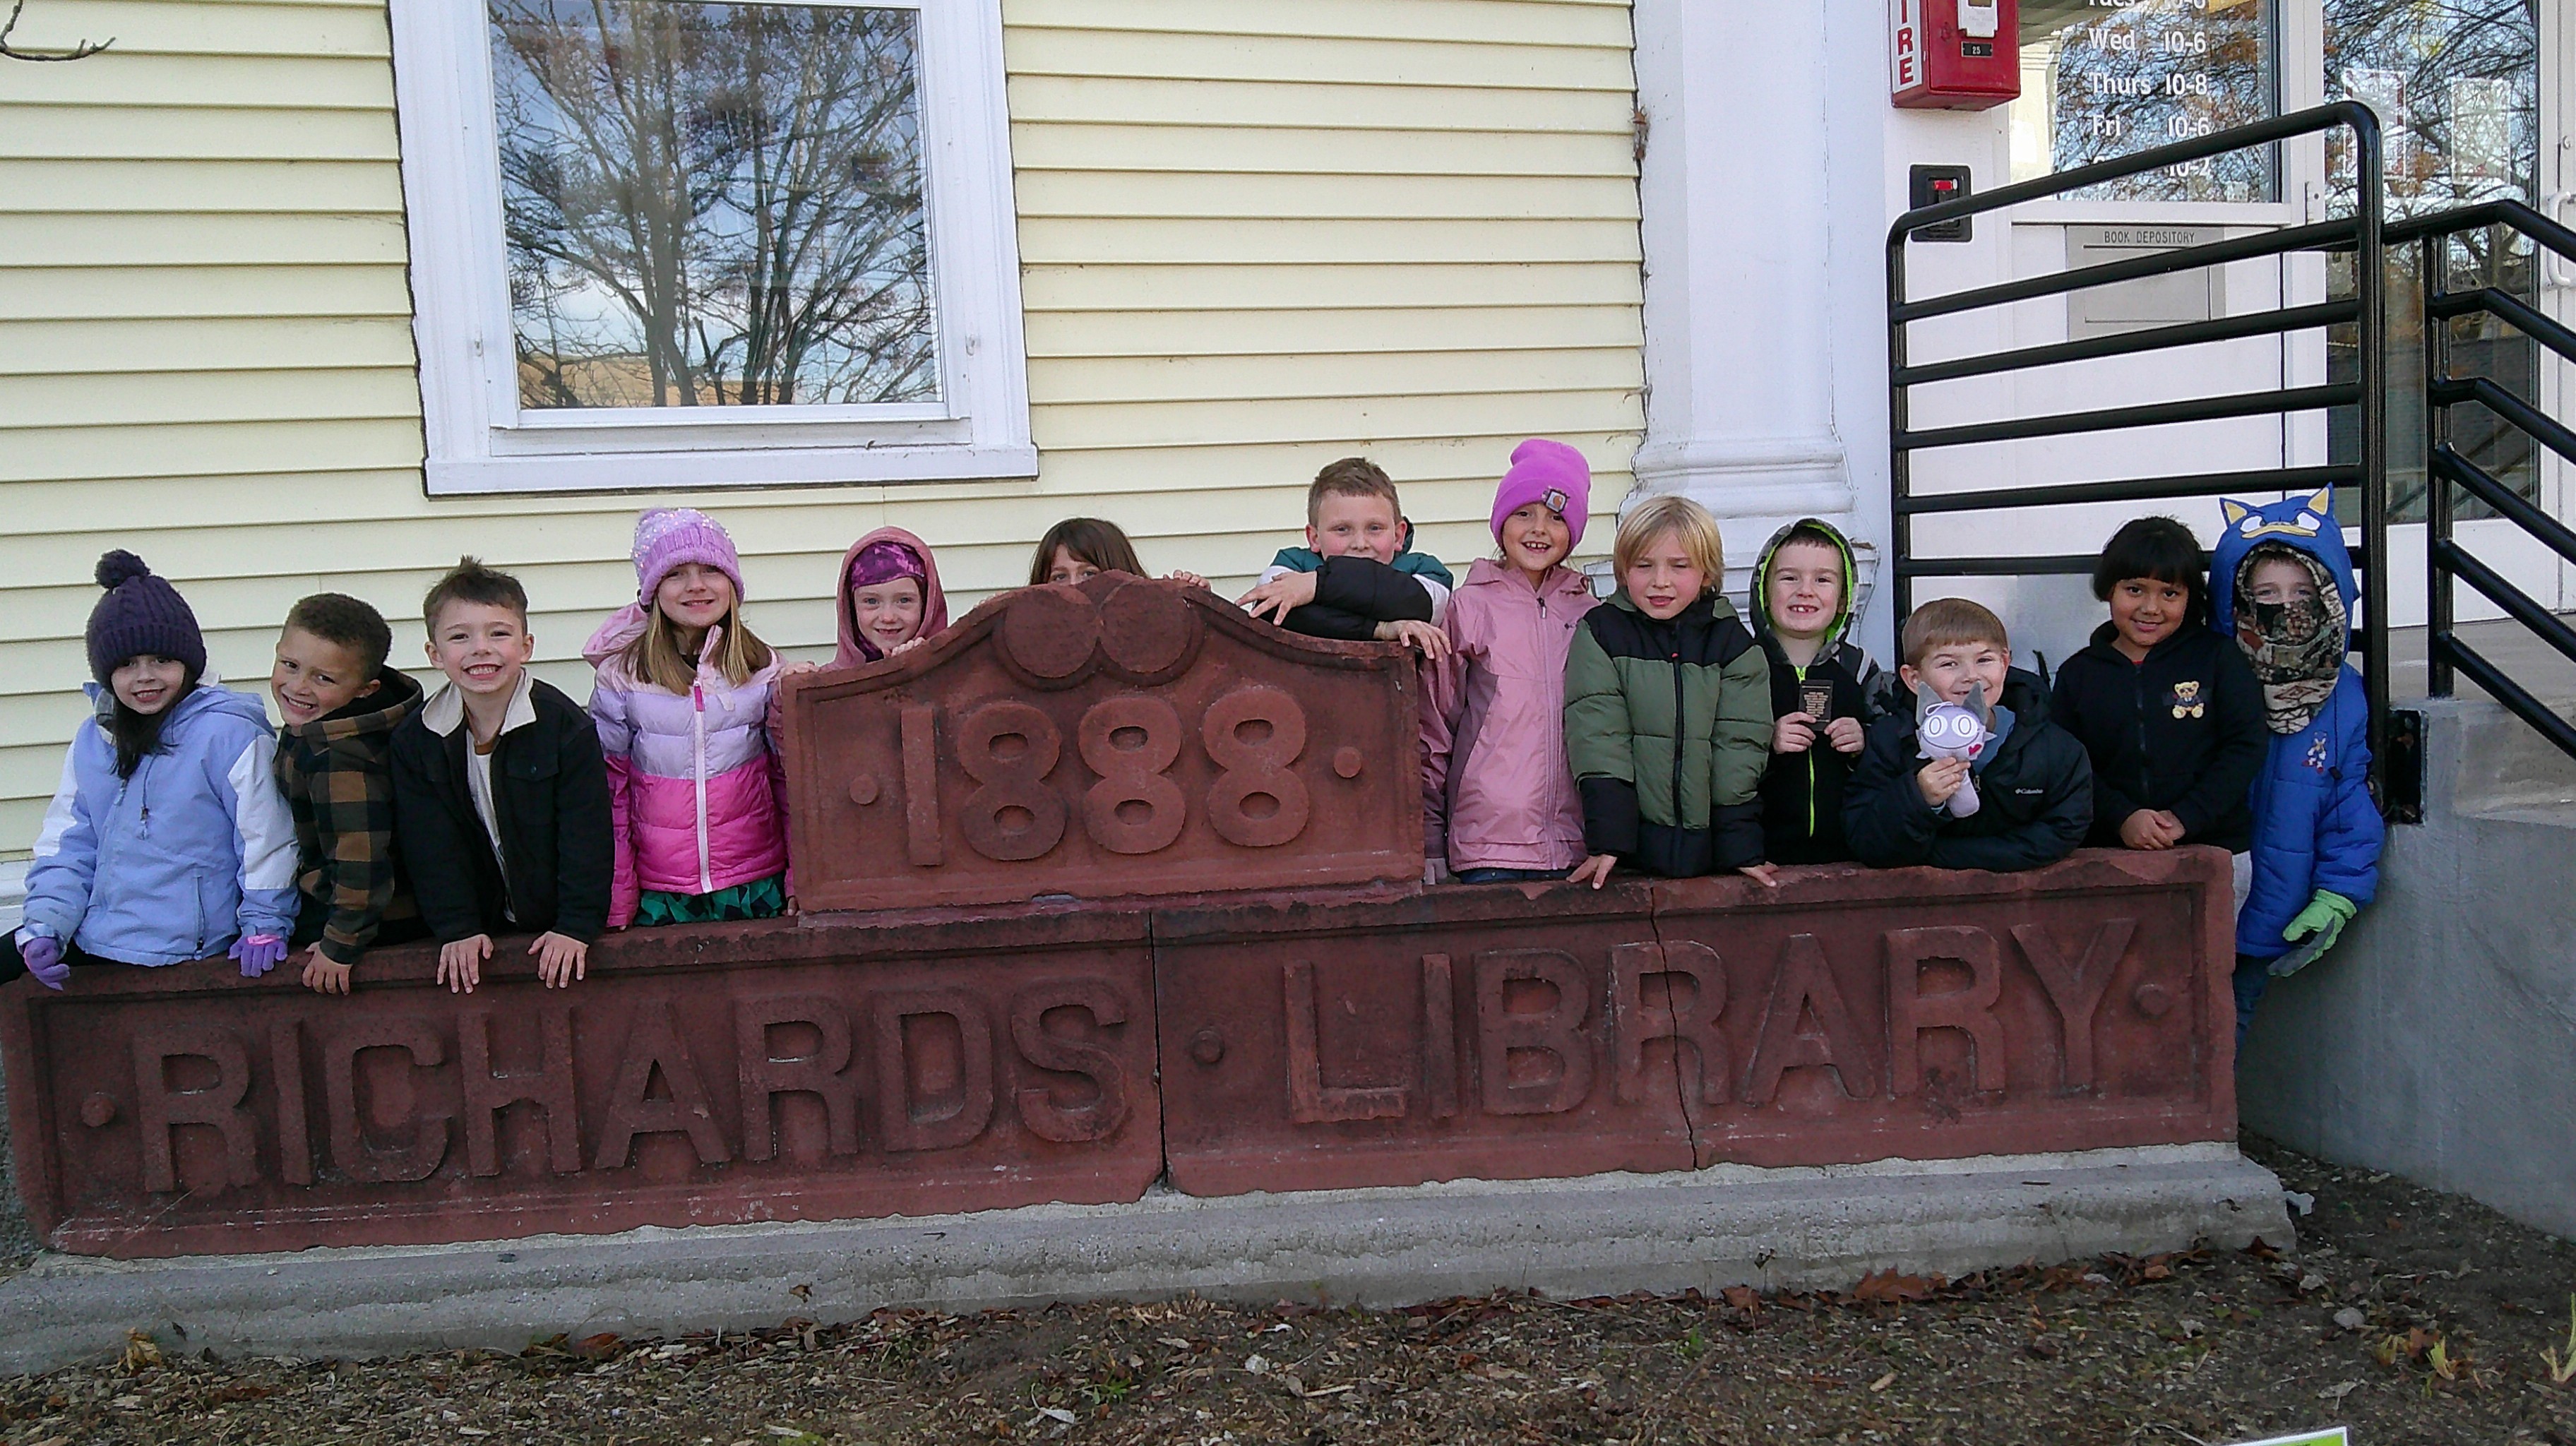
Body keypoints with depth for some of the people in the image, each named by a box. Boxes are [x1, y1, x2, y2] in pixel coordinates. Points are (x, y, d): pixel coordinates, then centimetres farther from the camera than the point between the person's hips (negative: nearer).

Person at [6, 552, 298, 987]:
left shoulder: (228, 733, -13)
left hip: (185, 952, -7)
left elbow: (265, 833, -13)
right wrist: (46, 925, -2)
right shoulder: (92, 740, 8)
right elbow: (67, 843, 10)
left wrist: (265, 924, -14)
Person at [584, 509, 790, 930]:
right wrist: (617, 897, 0)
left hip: (756, 884, 1)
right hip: (658, 891, -1)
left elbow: (790, 776, 7)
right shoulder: (620, 676, -2)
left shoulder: (764, 670, 2)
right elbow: (608, 790, 2)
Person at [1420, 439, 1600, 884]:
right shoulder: (1470, 606, 2)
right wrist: (1429, 840, 1)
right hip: (1487, 842, -3)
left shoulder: (1588, 613, 11)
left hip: (1574, 843, 3)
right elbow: (1432, 724, 3)